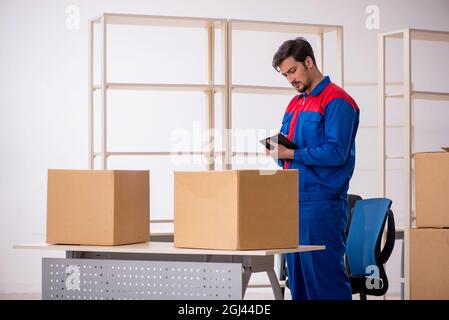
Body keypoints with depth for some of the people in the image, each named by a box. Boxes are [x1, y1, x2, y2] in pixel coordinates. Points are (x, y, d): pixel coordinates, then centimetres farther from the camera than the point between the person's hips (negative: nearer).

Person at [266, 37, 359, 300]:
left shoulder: (336, 101, -8)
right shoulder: (294, 104, 19)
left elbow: (336, 153, -18)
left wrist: (291, 154, -16)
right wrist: (277, 151, -1)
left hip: (322, 202, -9)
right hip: (293, 200, 9)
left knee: (325, 274, -7)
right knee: (297, 274, 10)